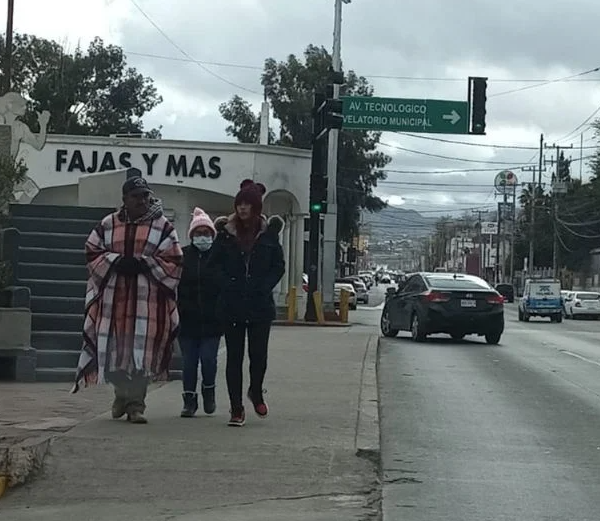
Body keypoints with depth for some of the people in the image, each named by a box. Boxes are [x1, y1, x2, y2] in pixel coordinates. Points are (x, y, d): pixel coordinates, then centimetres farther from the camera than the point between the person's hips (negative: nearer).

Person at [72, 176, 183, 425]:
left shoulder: (162, 227, 3)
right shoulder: (107, 225, 9)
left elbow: (174, 261, -1)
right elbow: (92, 252, 8)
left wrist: (144, 264, -14)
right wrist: (116, 261, -10)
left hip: (147, 300, -2)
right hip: (113, 297, 2)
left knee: (141, 351, -5)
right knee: (114, 348, 4)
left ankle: (136, 404, 3)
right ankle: (123, 393, 27)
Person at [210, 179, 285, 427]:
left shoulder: (268, 233, 3)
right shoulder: (226, 232, 3)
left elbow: (279, 266, 8)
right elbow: (215, 263, 6)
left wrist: (264, 286, -6)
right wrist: (226, 284, -8)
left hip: (260, 304, 0)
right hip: (232, 304, 0)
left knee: (258, 354, -1)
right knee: (234, 356, 2)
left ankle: (256, 392, 29)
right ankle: (236, 409, 8)